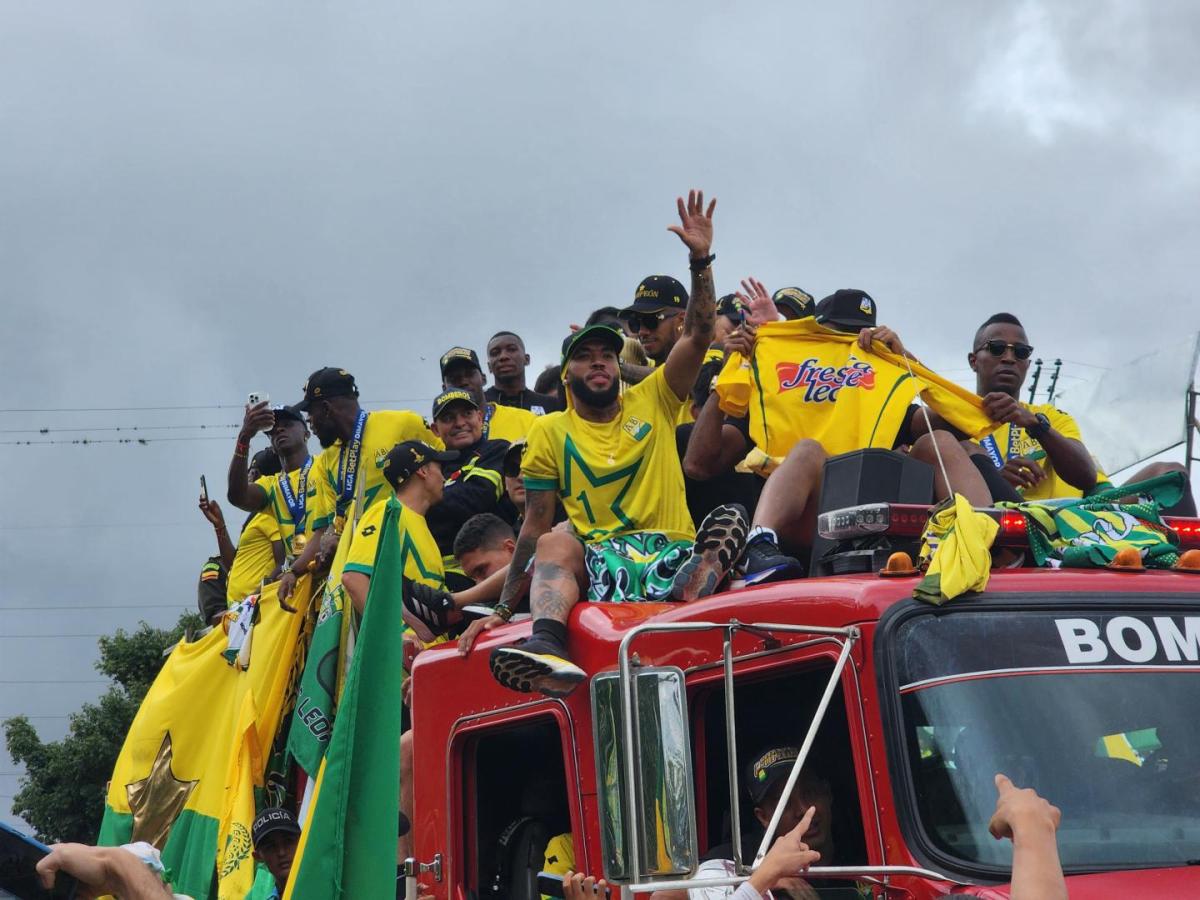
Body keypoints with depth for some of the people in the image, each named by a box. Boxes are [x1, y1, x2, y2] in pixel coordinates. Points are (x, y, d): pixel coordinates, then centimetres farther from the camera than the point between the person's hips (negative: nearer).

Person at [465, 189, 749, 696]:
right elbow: (535, 527, 11)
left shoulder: (652, 401, 16)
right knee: (555, 543, -34)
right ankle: (546, 647, -59)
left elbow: (698, 337, 5)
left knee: (731, 520, -25)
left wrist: (700, 260, -8)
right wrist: (503, 608, 3)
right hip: (598, 559, -2)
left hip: (675, 554, 2)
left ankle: (684, 599, -52)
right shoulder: (550, 432, 14)